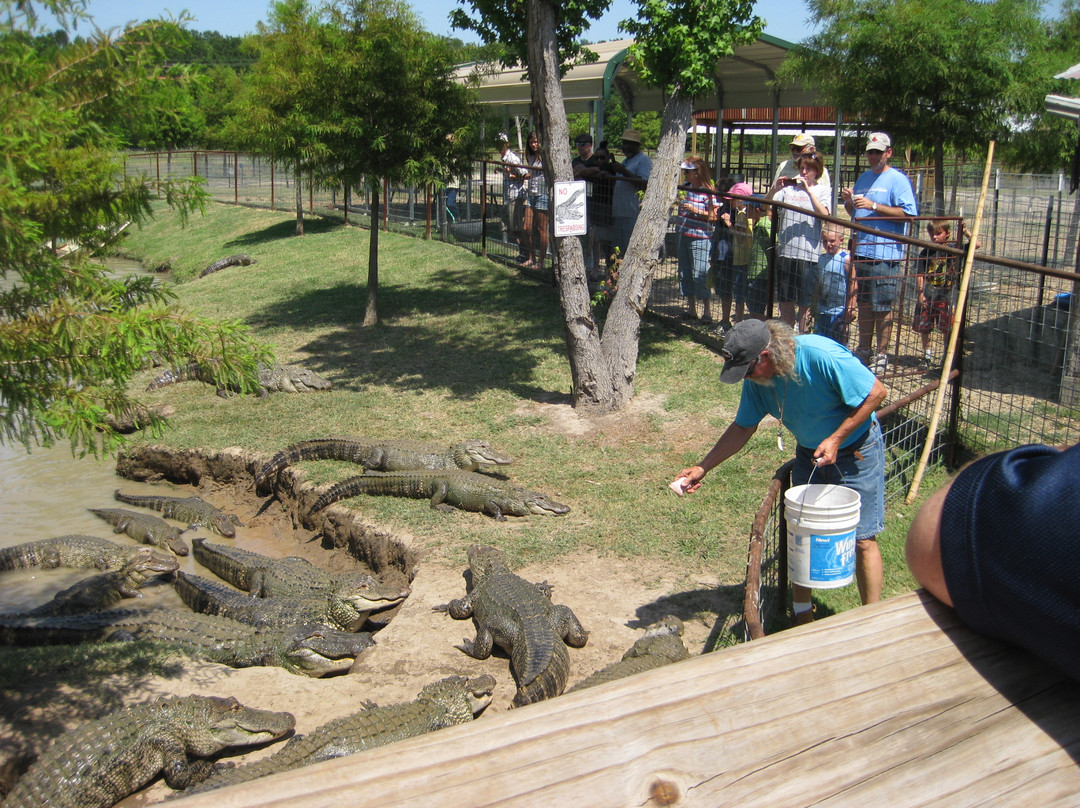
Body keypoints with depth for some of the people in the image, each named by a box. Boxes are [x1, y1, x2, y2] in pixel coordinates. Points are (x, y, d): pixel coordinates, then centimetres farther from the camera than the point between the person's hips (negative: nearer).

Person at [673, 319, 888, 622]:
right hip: (810, 453, 6)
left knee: (862, 539, -3)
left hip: (857, 449, -6)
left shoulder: (822, 356, -32)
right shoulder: (756, 379, -12)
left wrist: (836, 439, -25)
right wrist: (702, 468, -6)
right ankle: (802, 617, 21)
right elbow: (743, 427, 0)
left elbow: (876, 392, -23)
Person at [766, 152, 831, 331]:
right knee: (785, 301, 12)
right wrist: (774, 189, -12)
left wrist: (808, 190, -17)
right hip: (784, 251, 4)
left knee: (805, 303, 0)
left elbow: (825, 214, -13)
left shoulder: (822, 190, 4)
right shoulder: (788, 188, 11)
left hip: (808, 254, -4)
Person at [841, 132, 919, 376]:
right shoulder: (863, 179, 17)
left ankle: (881, 356, 5)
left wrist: (873, 206, -19)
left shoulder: (898, 180, -5)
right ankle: (864, 351, 24)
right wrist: (849, 202, 2)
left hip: (885, 253, -7)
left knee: (882, 307, -2)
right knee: (864, 303, 14)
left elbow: (908, 213, -16)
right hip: (861, 251, 7)